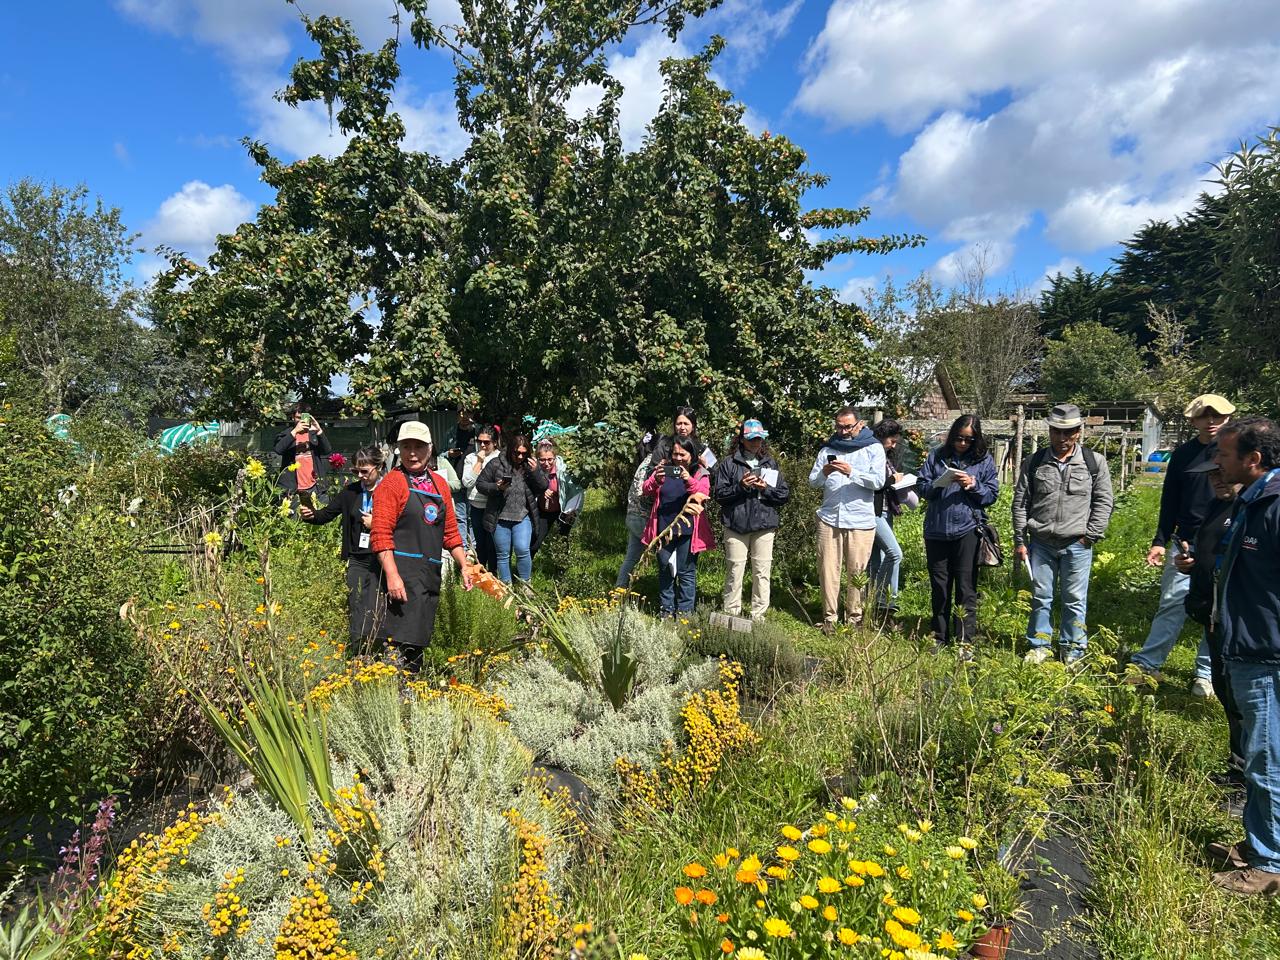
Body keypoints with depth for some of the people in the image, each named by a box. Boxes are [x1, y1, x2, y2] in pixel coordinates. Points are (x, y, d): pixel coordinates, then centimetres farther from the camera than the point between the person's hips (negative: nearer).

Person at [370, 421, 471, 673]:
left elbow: (450, 531, 21)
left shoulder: (439, 483, 16)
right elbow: (381, 535, -12)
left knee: (419, 640, 13)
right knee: (402, 642, -13)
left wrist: (464, 567, 17)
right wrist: (392, 576, -20)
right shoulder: (392, 482, -4)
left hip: (432, 574, 7)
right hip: (404, 573, -7)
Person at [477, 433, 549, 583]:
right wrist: (497, 487, -18)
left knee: (522, 550, -13)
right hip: (500, 518, 0)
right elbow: (480, 484, 0)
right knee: (503, 555, 8)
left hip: (522, 517, 0)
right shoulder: (496, 464, -3)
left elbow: (543, 488, 4)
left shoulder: (531, 465, 4)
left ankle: (525, 584, 7)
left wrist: (535, 471, -12)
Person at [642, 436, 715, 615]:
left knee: (687, 572, 3)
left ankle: (685, 612, 12)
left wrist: (690, 481, -34)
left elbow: (704, 494, -16)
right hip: (664, 529, 3)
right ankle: (666, 611, 23)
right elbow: (647, 491, -2)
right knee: (665, 571, 12)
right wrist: (656, 479, -24)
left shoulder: (700, 473, 1)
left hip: (687, 531, -3)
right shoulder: (664, 468, 6)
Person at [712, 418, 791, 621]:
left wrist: (766, 489, -9)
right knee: (734, 572, 1)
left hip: (764, 525, 2)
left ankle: (758, 617, 13)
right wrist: (740, 486, -15)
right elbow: (718, 494, -2)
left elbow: (785, 495, 8)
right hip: (736, 526, -2)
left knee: (762, 573, 4)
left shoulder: (771, 464, 11)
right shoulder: (728, 463, 3)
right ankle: (731, 615, 11)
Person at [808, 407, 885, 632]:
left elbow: (878, 481, -8)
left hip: (861, 521, -2)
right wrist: (823, 473, -12)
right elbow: (813, 482, 9)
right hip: (829, 518, 2)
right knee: (827, 569, 1)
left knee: (856, 572, 2)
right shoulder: (827, 449, 13)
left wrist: (851, 472, -19)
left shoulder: (873, 448, 4)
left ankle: (854, 617, 14)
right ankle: (829, 616, 10)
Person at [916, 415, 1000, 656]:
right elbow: (921, 487, 2)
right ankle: (940, 637, 24)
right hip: (936, 530, 2)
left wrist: (974, 486, -15)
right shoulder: (937, 456, 6)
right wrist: (940, 483, -16)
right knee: (939, 587, 12)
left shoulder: (984, 460, 4)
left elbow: (992, 494, 2)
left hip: (967, 530, -2)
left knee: (966, 589, -1)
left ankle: (965, 641, 5)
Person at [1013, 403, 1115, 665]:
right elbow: (1020, 503, 6)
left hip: (1077, 545, -1)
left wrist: (1091, 535, -5)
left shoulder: (1094, 462, 2)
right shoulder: (1034, 462, 5)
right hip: (1041, 542, 1)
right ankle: (1040, 646, 21)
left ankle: (1073, 650, 18)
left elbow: (1104, 501, 3)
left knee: (1075, 600, 5)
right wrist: (1020, 541, 3)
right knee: (1041, 597, 9)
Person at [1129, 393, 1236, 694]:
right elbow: (1170, 502, 11)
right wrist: (1160, 541, 7)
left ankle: (1206, 673, 16)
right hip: (1185, 544, 2)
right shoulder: (1183, 454, 8)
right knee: (1172, 604, -1)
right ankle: (1147, 665, 2)